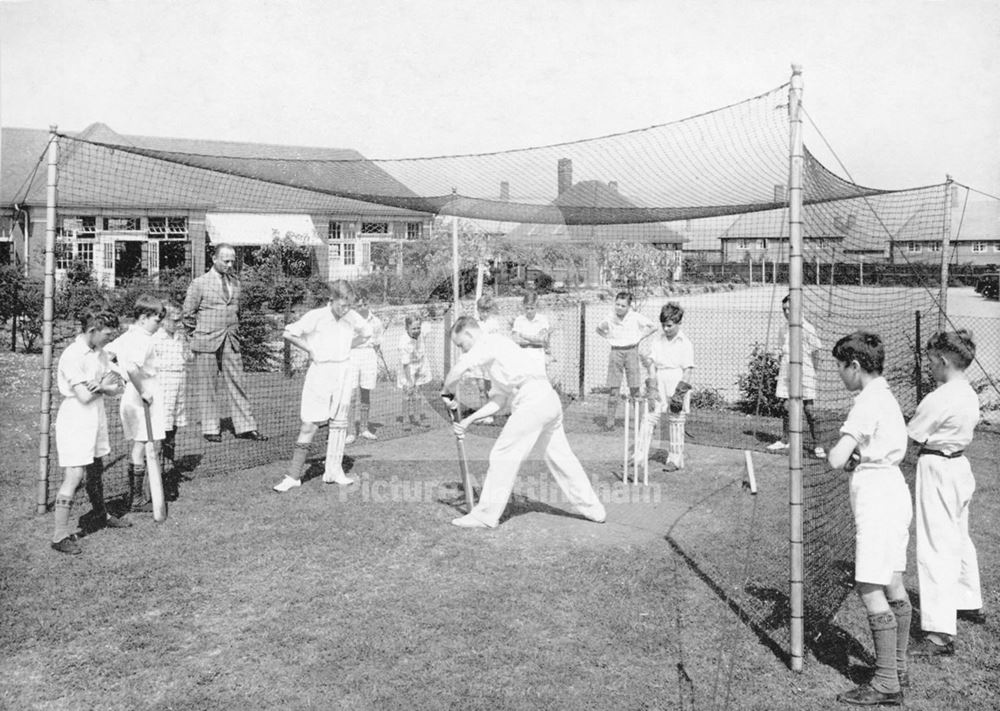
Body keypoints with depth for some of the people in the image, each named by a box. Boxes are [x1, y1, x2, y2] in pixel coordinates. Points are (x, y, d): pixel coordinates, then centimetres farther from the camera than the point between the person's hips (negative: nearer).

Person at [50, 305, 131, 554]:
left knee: (96, 471, 21)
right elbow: (84, 396, -22)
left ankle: (100, 515, 39)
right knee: (74, 476, -11)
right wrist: (104, 385, -5)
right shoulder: (72, 356, -19)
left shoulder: (99, 353, 7)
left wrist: (100, 385, -16)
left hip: (96, 419, 8)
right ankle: (60, 535, -6)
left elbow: (116, 388, 6)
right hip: (75, 421, -8)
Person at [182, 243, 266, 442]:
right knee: (207, 386, 2)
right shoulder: (200, 283, -4)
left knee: (238, 383, 2)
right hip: (207, 343, -4)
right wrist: (197, 337, 2)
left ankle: (245, 427, 6)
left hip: (231, 343, 4)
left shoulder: (235, 281, 11)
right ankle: (210, 429, 11)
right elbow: (188, 313, 0)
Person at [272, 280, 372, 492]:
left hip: (343, 371, 4)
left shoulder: (352, 317, 2)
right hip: (320, 371, -4)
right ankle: (293, 476, 2)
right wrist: (310, 349, -7)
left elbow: (366, 333, 21)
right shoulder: (316, 316, -11)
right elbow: (288, 333, -10)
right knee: (309, 425, -5)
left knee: (339, 422, 8)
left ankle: (333, 471, 17)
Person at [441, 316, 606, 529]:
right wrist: (469, 419, 16)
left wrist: (447, 392, 0)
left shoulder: (489, 342, -1)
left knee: (503, 456, -3)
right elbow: (499, 399, 24)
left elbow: (458, 369, -18)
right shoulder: (493, 353, 27)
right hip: (550, 399, 10)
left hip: (532, 401, -10)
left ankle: (486, 515, 3)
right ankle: (593, 509, 25)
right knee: (560, 456, 17)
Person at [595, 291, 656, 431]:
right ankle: (610, 420, 0)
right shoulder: (610, 318, 0)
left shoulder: (635, 317, -5)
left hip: (631, 351, -1)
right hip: (615, 352, 1)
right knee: (613, 388, -3)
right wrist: (609, 338, 7)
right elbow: (599, 329, 20)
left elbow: (653, 327, 5)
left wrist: (639, 337, 0)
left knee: (634, 387, 0)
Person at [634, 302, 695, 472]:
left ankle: (675, 460, 13)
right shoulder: (657, 340, 6)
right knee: (648, 419, -2)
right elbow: (649, 361, 6)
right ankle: (640, 455, 1)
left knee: (676, 423, 4)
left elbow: (688, 370, -7)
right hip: (657, 388, 4)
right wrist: (651, 382, -4)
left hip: (676, 388, -4)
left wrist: (679, 392, -14)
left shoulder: (685, 343, -5)